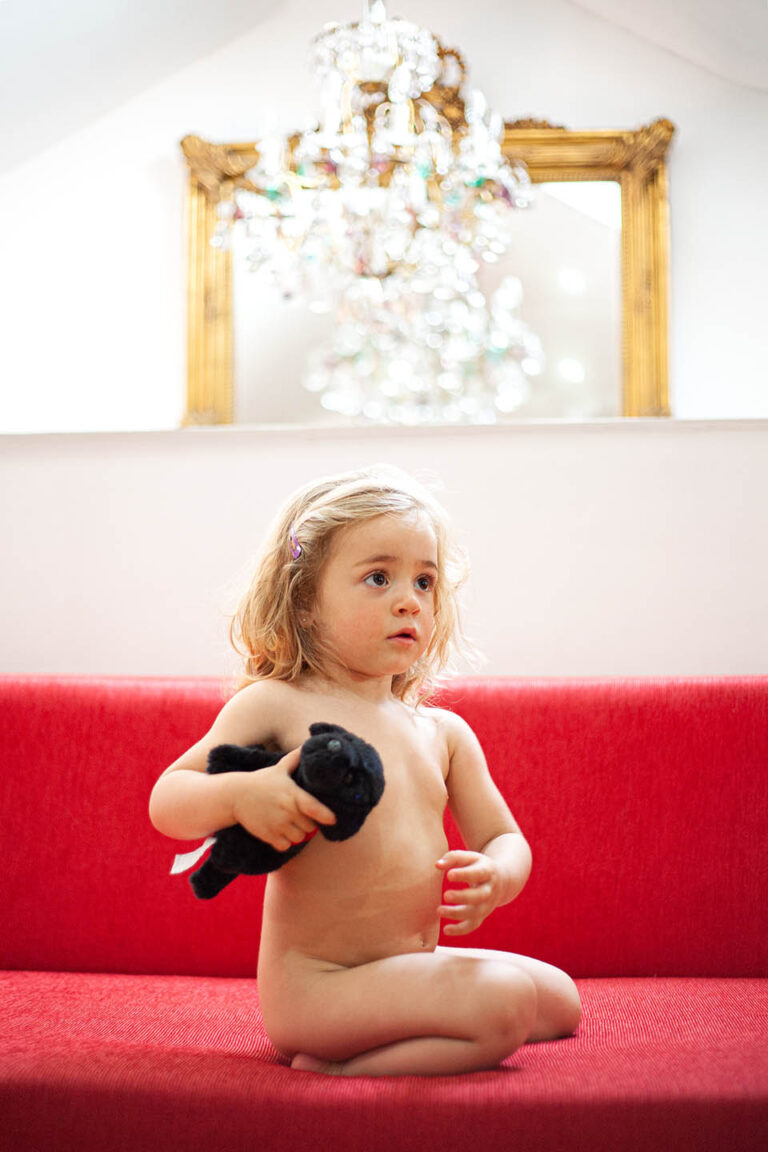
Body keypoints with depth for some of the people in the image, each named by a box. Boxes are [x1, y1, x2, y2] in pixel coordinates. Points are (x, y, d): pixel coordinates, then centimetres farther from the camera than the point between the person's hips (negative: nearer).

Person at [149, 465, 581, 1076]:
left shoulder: (445, 732, 8)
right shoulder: (276, 706, -8)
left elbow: (504, 838, 9)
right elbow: (167, 802, -8)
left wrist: (493, 878, -16)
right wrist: (239, 795, -30)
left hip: (417, 969, 8)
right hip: (315, 982, -8)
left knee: (560, 1000, 13)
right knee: (504, 1003, -23)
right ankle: (329, 1065, -8)